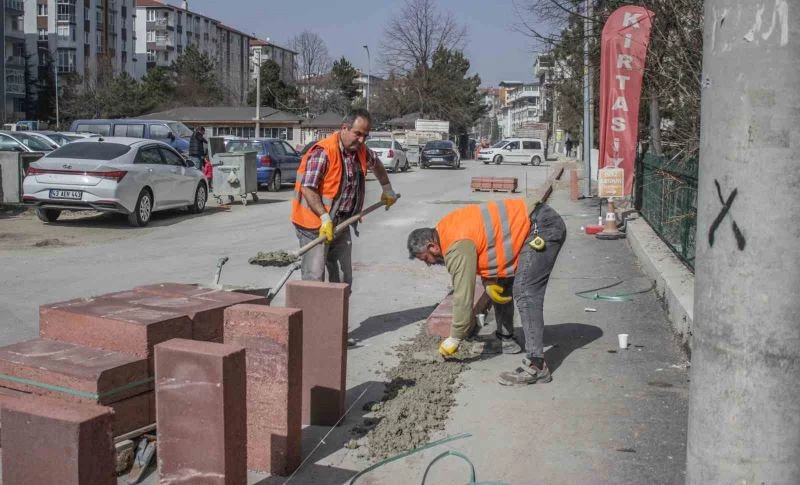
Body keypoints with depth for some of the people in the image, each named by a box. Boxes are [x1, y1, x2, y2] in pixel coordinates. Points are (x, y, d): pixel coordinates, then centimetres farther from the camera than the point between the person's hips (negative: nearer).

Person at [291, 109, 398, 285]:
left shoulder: (361, 151, 6)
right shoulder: (323, 152, -20)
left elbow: (376, 164, 30)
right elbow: (308, 189, -24)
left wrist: (387, 189, 33)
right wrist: (325, 217, -28)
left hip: (341, 224, 8)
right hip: (316, 224, -8)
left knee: (344, 279, 12)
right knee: (314, 278, -10)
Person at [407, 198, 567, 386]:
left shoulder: (457, 245, -20)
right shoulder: (448, 229, 9)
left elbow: (463, 295, -18)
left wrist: (454, 339, -8)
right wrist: (488, 282, -1)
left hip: (544, 227, -11)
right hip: (527, 225, 11)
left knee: (525, 295, -18)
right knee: (501, 285, 18)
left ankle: (536, 366, -22)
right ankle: (506, 339, 32)